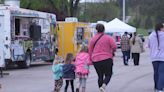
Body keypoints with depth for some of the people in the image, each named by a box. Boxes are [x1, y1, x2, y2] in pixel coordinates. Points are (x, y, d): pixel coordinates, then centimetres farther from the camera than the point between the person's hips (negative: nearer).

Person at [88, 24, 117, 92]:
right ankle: (104, 85, -21)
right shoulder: (108, 38, -2)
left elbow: (90, 51, 10)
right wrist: (112, 53, 8)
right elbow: (114, 46, -12)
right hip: (106, 59, -3)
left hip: (96, 60, 3)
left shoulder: (93, 39, 8)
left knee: (100, 76, 14)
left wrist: (91, 59, 20)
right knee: (108, 75, 6)